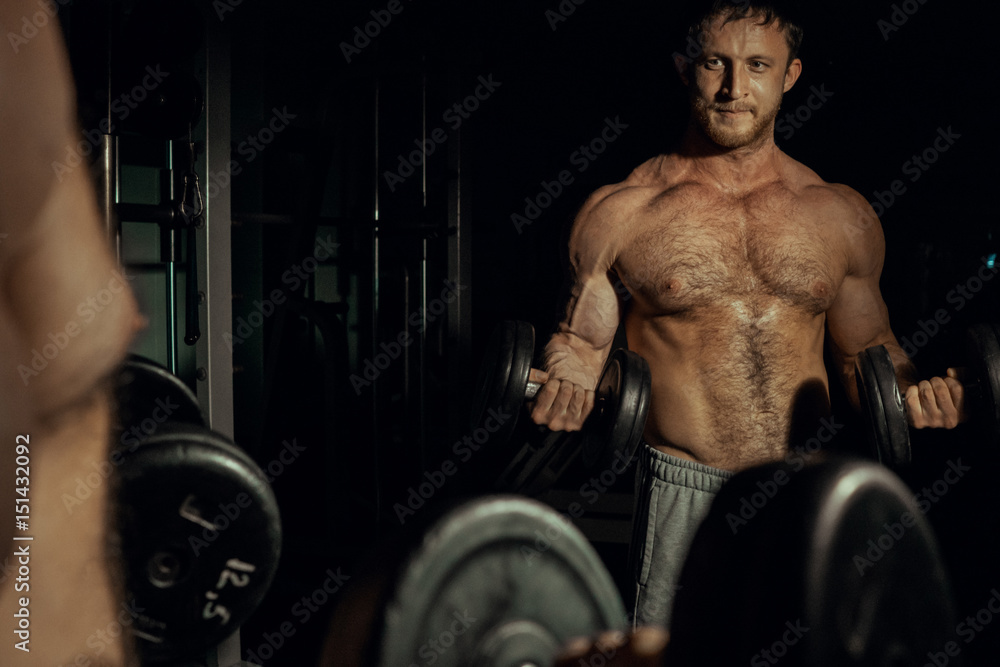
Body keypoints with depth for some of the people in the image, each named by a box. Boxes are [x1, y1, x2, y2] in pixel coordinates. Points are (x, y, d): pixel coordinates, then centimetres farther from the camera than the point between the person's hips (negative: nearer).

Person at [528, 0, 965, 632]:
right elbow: (581, 342, 6)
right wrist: (561, 388, -15)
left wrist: (916, 392, -3)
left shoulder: (842, 215, 8)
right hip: (682, 499, -2)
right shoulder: (620, 213, 0)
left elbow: (866, 349, 17)